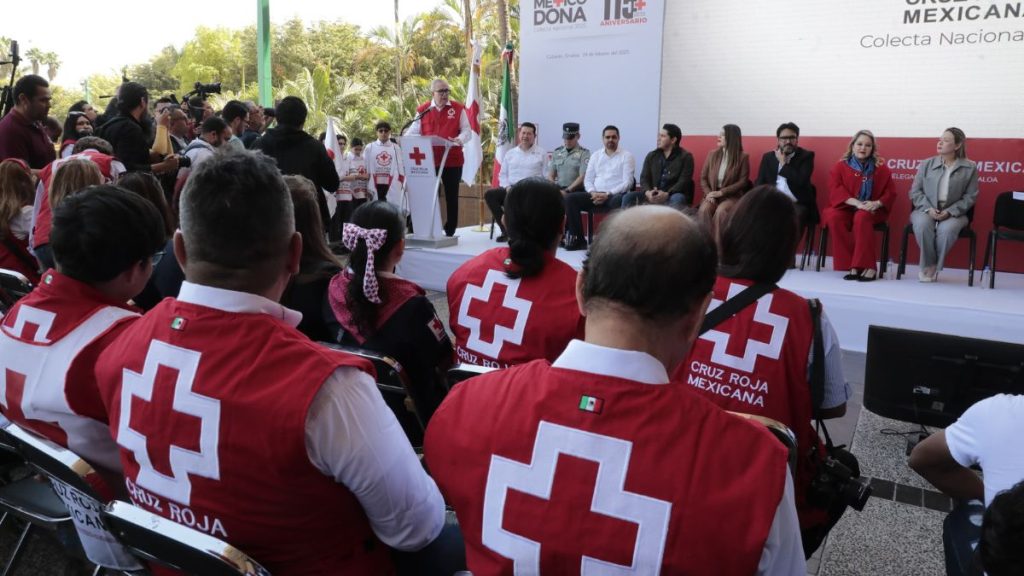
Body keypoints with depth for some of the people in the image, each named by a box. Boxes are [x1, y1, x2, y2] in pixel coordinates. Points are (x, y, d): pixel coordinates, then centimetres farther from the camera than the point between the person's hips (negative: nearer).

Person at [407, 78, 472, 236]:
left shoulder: (458, 108, 2)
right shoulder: (422, 110, 6)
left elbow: (467, 131, 0)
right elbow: (413, 131, 8)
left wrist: (459, 140, -22)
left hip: (452, 160, -1)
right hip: (429, 161, 1)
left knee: (451, 196, 5)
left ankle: (450, 231, 14)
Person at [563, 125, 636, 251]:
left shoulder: (626, 156, 5)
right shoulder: (595, 156, 18)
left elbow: (627, 183, -5)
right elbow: (588, 180, 14)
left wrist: (607, 195, -16)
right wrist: (593, 193, -8)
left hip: (615, 195, -4)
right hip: (596, 195, 5)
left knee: (618, 201, -41)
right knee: (570, 199, -18)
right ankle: (578, 239, -17)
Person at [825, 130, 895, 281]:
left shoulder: (881, 168, 7)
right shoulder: (840, 166, 6)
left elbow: (890, 193, 5)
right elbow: (835, 190, -8)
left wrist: (876, 203, -17)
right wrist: (856, 202, -22)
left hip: (871, 210, -1)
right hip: (845, 207, 1)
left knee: (861, 218, -36)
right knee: (833, 217, -33)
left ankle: (865, 266, -36)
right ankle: (853, 265, -33)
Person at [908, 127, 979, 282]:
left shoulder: (970, 168, 4)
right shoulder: (926, 164, 9)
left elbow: (970, 197, 1)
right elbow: (915, 191, 6)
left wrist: (950, 212, -14)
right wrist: (928, 209, -12)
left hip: (953, 213, -1)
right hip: (926, 209, 1)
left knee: (947, 228, -36)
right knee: (922, 224, -35)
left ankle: (933, 266, -16)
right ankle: (929, 264, -15)